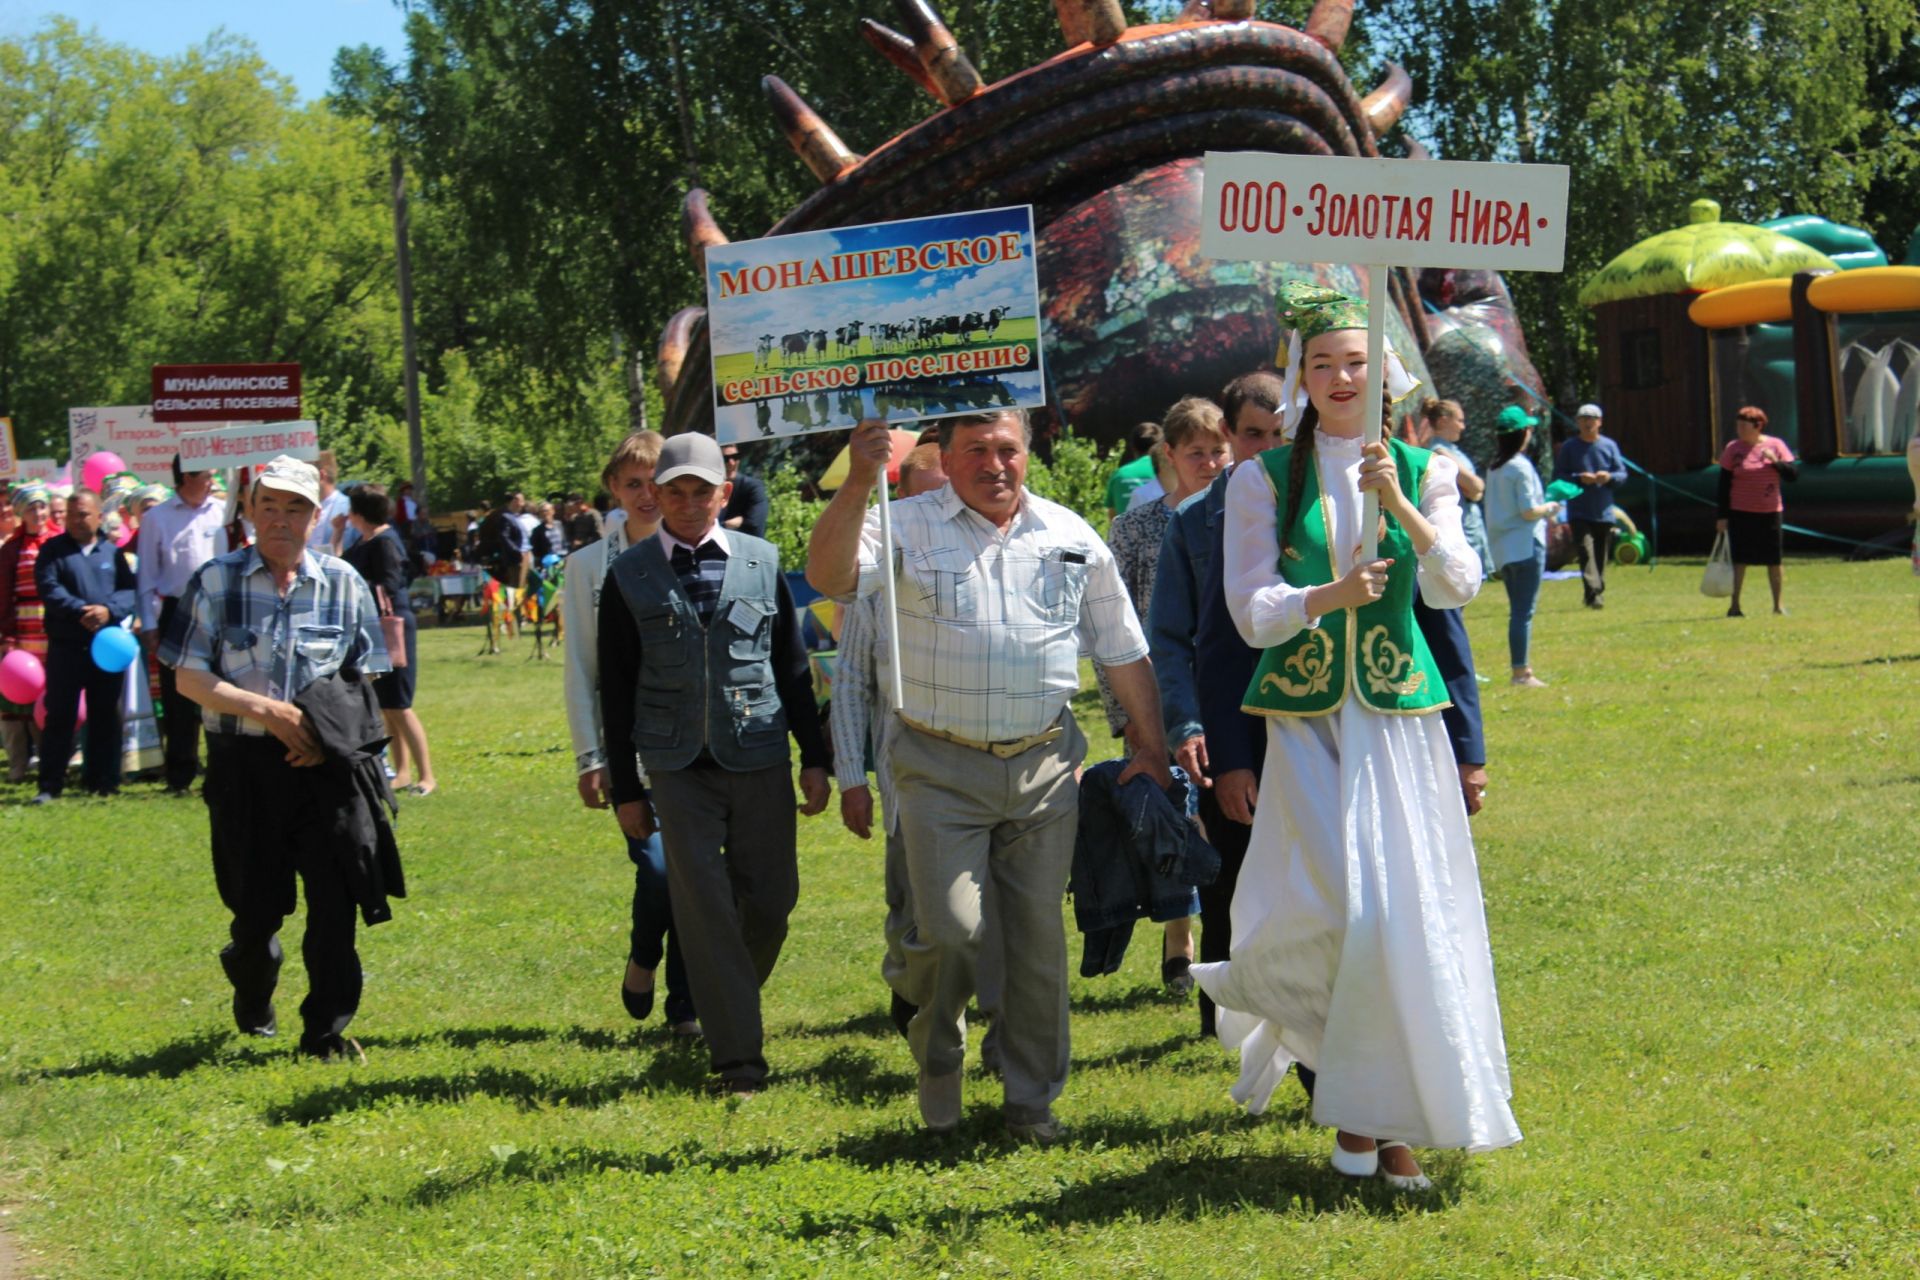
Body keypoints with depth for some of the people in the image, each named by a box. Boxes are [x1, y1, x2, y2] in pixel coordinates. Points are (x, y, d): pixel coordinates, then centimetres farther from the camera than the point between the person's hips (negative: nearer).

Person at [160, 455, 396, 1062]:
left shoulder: (343, 582, 5)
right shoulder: (217, 581, 1)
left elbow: (364, 677, 9)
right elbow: (189, 676, -2)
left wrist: (331, 733, -10)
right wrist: (266, 711, -15)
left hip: (324, 763, 1)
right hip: (244, 763, -1)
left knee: (335, 902, -7)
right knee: (255, 904, 6)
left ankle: (327, 1029, 5)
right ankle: (252, 1004, 36)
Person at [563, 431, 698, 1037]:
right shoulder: (589, 566, 6)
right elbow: (579, 670, 7)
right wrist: (589, 758, 1)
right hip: (631, 742, -1)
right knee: (657, 867, -15)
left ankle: (686, 1006, 16)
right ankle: (642, 958, 16)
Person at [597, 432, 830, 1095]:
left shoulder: (762, 561, 6)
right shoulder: (629, 576, 3)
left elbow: (794, 666, 12)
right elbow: (616, 688, 5)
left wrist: (814, 757, 8)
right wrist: (625, 788, 3)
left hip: (760, 759, 1)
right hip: (679, 766, -1)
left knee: (772, 898, 5)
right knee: (704, 909, -4)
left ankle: (734, 998, 33)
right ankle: (737, 1052, 0)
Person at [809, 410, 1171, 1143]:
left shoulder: (1071, 539, 8)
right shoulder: (910, 528, -2)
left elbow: (1122, 649, 15)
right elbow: (828, 577, -20)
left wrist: (1151, 745, 14)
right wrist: (858, 485, -32)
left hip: (1045, 766, 3)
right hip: (942, 768, -3)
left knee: (1039, 936, 7)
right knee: (949, 932, -9)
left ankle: (1032, 1099, 21)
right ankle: (937, 1062, 20)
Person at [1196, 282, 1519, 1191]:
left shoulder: (1421, 472, 8)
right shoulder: (1264, 481, 4)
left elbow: (1457, 588, -5)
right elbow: (1252, 613, -3)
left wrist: (1401, 507, -18)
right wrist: (1330, 595, -21)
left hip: (1399, 719, 2)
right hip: (1308, 720, -2)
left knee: (1409, 914, -3)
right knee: (1340, 907, -14)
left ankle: (1386, 1117, 10)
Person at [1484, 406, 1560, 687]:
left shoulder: (1494, 467, 10)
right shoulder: (1521, 467, -14)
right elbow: (1528, 511, -17)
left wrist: (1543, 509, 17)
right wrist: (1550, 507, 1)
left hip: (1502, 547, 8)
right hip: (1525, 545, -8)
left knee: (1518, 610, 14)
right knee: (1524, 611, -5)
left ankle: (1522, 669, 18)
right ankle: (1521, 672, -5)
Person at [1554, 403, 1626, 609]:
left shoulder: (1609, 446, 8)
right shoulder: (1569, 447, 2)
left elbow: (1623, 474, 8)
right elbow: (1558, 475, -1)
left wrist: (1609, 477, -14)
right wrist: (1579, 478, -18)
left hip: (1604, 512, 3)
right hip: (1579, 512, -3)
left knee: (1601, 556, 9)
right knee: (1586, 552, -17)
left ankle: (1599, 593, 20)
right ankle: (1593, 594, -27)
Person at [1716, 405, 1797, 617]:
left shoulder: (1776, 445, 2)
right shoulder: (1733, 449, 0)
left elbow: (1794, 473, -1)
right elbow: (1724, 484, 0)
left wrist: (1775, 461, -18)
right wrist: (1722, 516, -3)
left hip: (1770, 512, 1)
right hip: (1741, 512, -1)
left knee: (1774, 561, 5)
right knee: (1740, 560, -6)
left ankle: (1778, 605, 15)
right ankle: (1734, 605, -2)